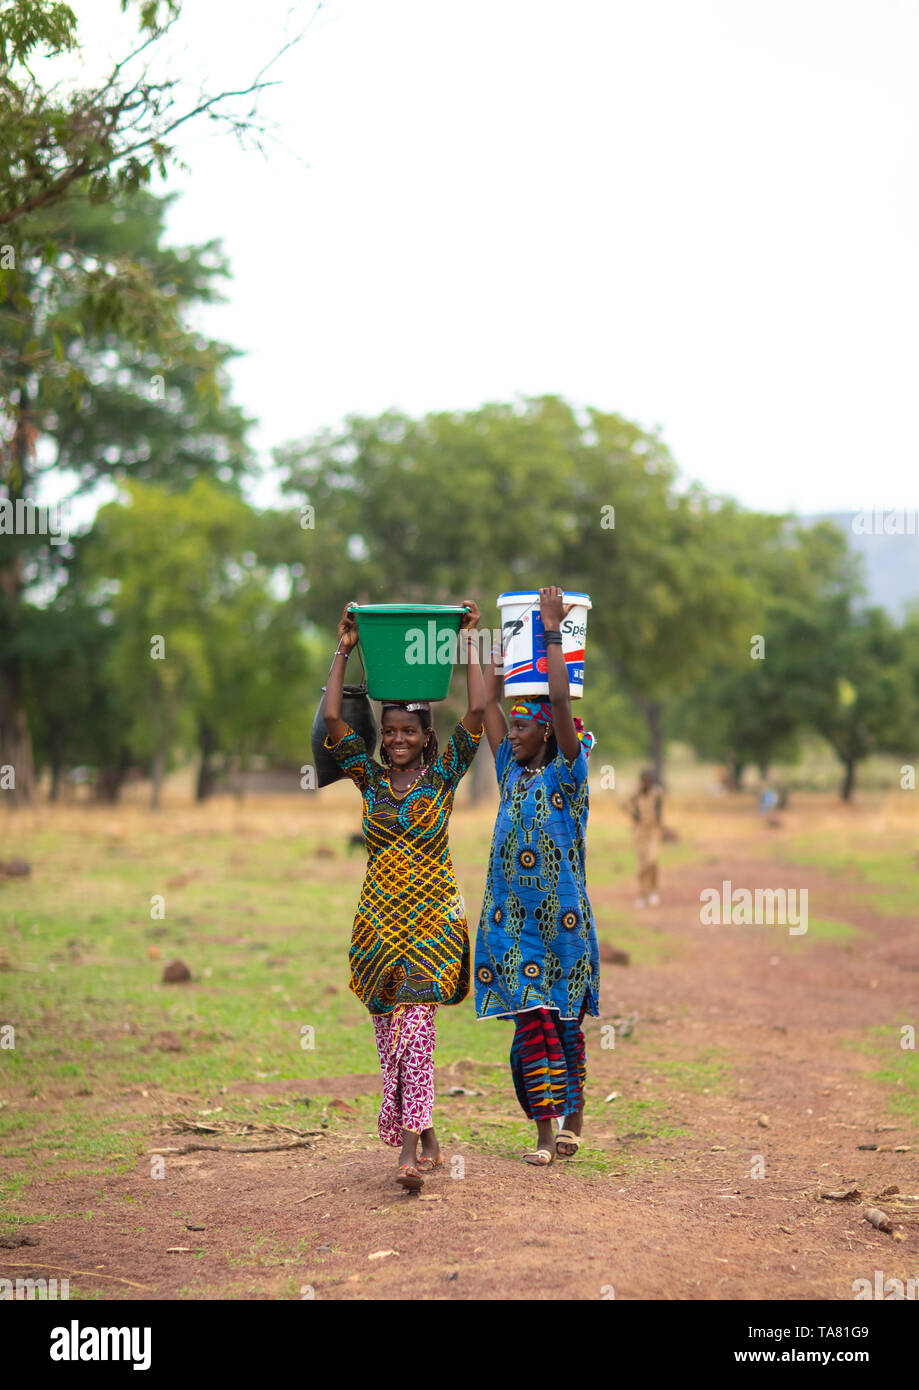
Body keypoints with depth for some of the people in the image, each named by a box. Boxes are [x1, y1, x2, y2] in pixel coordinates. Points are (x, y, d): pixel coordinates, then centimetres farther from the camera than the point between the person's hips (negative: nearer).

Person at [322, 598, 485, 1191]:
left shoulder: (443, 775, 1)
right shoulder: (372, 778, 7)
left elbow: (477, 710, -8)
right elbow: (332, 720, -1)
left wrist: (468, 642, -4)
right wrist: (344, 653, 0)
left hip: (430, 916, -4)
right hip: (379, 915, 4)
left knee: (415, 1027, -13)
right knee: (389, 1031, 6)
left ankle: (410, 1152, -18)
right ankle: (426, 1138, 20)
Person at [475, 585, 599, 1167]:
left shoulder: (566, 774, -3)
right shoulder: (512, 772, 12)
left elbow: (560, 702, -15)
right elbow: (491, 701, 15)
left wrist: (552, 632, -16)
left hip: (561, 916, -4)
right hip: (513, 916, 4)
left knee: (563, 1021, 2)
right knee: (533, 1020, 0)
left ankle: (573, 1116, 13)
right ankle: (547, 1133, 1)